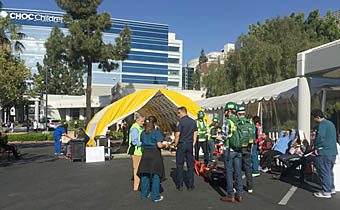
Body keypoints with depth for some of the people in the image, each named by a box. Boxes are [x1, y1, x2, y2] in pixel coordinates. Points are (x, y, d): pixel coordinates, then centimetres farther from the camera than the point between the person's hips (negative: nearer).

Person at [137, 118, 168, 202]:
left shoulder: (143, 133, 6)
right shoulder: (156, 132, -11)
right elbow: (159, 145, -16)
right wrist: (165, 145, 3)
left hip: (145, 153, 6)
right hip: (155, 154, -5)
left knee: (144, 174, 13)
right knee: (156, 175, 3)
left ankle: (144, 194, 25)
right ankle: (155, 196, 7)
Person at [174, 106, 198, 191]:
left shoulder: (180, 122, -11)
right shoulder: (193, 121, 7)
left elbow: (177, 135, -14)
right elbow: (195, 134, 9)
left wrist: (176, 144, -1)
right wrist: (193, 144, 14)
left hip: (181, 144, -5)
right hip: (190, 145, 5)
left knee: (179, 165, 5)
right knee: (190, 165, 9)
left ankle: (180, 185, 10)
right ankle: (190, 185, 13)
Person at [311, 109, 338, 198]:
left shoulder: (322, 124, -15)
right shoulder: (330, 123, 17)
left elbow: (320, 137, -24)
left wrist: (316, 147, -9)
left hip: (324, 152, -10)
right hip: (333, 152, 10)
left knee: (324, 172, -2)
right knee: (329, 171, 20)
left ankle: (326, 192, 5)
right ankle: (331, 189, 31)